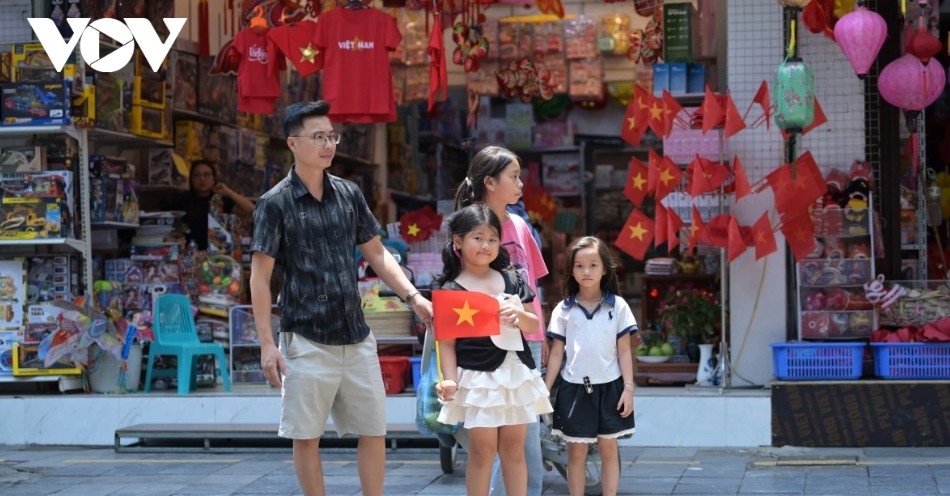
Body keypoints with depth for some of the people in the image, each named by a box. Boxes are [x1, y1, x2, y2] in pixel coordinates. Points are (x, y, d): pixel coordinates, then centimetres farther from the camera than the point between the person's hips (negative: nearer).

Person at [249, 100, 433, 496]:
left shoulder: (349, 194, 7)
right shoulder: (276, 203, -7)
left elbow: (376, 254, 13)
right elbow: (260, 277, -7)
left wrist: (413, 296, -2)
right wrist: (267, 344, -13)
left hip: (357, 337, 5)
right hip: (307, 341, -5)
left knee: (374, 431, 8)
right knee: (307, 436, 5)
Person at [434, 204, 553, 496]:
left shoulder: (512, 280, 8)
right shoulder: (450, 290, -6)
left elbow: (534, 325, 12)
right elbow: (446, 342, -7)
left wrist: (519, 314, -10)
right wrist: (450, 379, -19)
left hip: (516, 373, 4)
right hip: (477, 378, -4)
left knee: (513, 448, 10)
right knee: (482, 450, 0)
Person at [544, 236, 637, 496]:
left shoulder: (617, 306, -1)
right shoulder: (564, 309, 1)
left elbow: (624, 350, 1)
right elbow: (557, 353, 5)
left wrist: (628, 387, -4)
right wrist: (544, 391, 2)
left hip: (608, 387, -1)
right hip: (574, 388, 1)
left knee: (609, 448, 6)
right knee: (576, 451, 7)